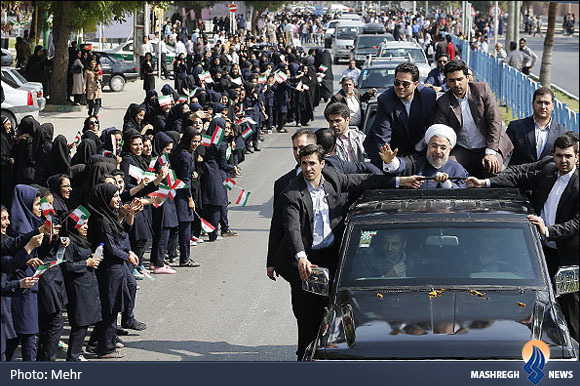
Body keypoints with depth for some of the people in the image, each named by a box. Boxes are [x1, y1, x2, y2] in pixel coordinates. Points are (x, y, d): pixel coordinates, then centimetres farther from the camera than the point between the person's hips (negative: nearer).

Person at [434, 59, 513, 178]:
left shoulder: (482, 89, -2)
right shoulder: (442, 103, 1)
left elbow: (495, 121, -6)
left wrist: (490, 152, -17)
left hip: (489, 147, -1)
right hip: (462, 150, 1)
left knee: (491, 168, -32)